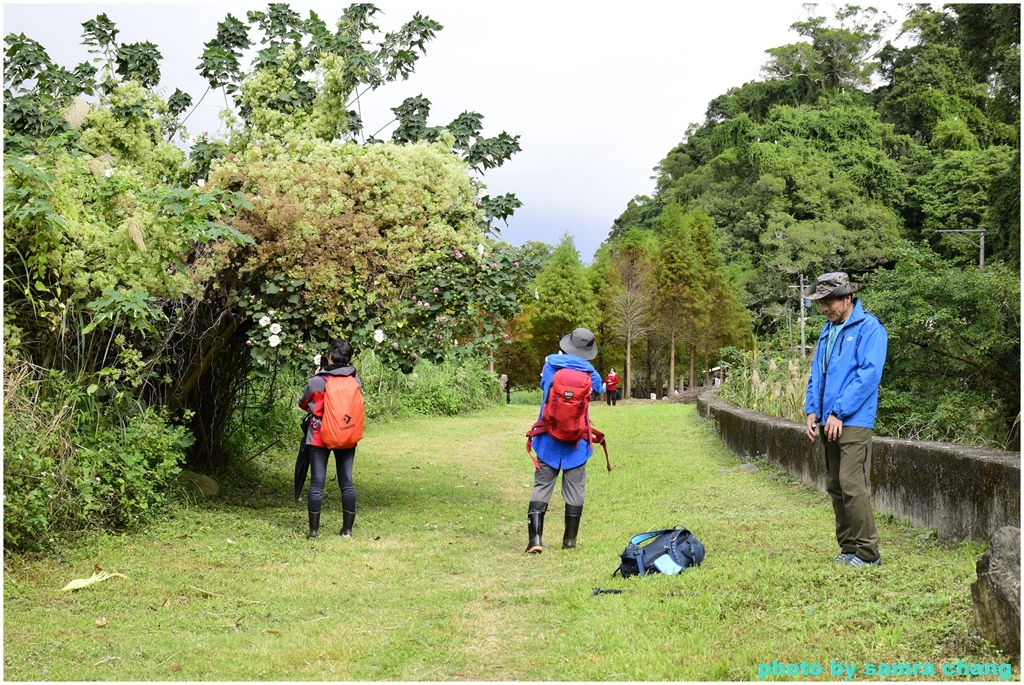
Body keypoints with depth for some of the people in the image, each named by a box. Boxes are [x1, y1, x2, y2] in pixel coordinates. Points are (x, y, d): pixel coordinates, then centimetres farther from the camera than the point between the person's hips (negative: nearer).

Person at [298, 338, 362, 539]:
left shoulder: (316, 381, -10)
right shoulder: (355, 381, -2)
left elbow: (303, 404, 5)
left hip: (320, 437, -3)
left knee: (317, 483, 3)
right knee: (347, 483, 8)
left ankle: (314, 530, 5)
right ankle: (347, 529, 11)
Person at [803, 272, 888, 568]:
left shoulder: (869, 328, -7)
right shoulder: (827, 330, 17)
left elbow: (869, 374, -15)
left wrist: (839, 412, -17)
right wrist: (812, 410, 7)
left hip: (854, 421, -8)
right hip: (828, 422, 8)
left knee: (852, 485, -12)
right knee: (835, 486, 10)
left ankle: (867, 552, -5)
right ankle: (849, 548, 19)